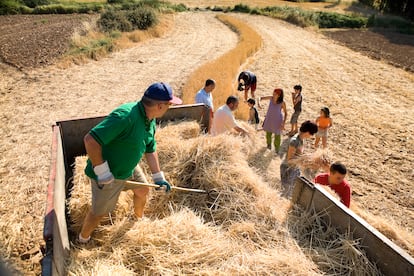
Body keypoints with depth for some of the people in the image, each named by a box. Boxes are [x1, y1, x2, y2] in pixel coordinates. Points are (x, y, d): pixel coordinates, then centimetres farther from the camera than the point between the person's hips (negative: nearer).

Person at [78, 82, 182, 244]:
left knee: (143, 191, 23)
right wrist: (102, 172, -29)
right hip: (108, 176, -8)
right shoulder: (125, 116, -35)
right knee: (100, 212, 10)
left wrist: (158, 177, 11)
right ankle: (83, 240, 41)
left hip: (129, 167, 8)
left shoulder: (150, 121, -5)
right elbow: (90, 140, -38)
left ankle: (140, 219, 55)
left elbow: (150, 149, 7)